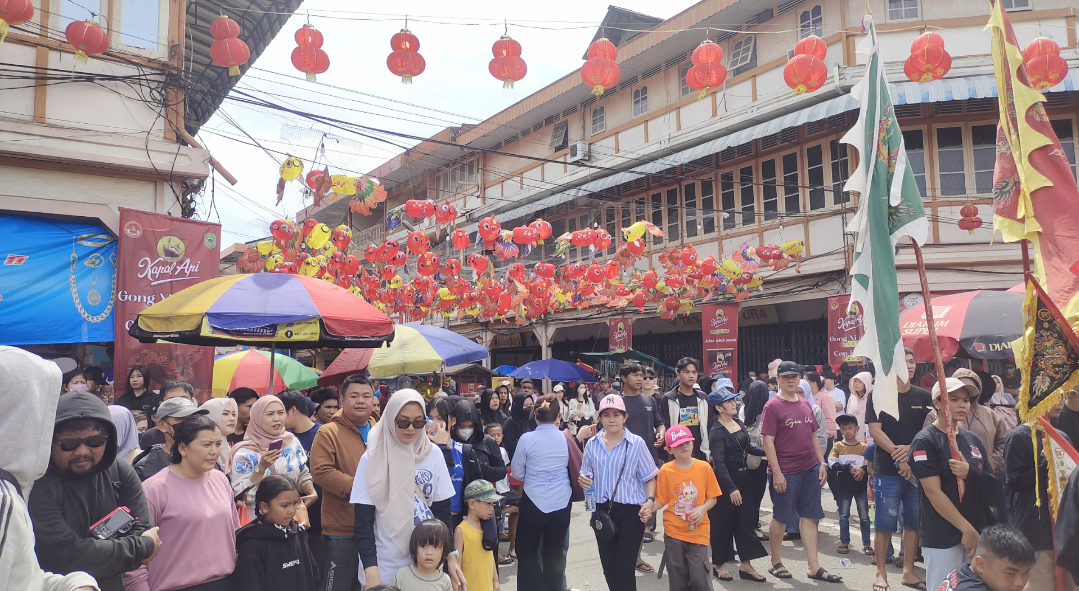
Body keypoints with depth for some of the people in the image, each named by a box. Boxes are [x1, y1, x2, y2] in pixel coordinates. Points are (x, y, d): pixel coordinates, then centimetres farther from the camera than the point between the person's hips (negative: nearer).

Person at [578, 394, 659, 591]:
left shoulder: (637, 443, -7)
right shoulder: (592, 444, 3)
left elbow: (649, 477, -2)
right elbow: (586, 475, 14)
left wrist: (650, 500, -18)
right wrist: (583, 480, -9)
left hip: (630, 511, -4)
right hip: (602, 510, 4)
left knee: (624, 567, -3)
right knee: (608, 566, 14)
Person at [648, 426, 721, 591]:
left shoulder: (704, 468, -4)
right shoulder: (665, 471, -5)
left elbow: (712, 498, 2)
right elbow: (660, 501, -1)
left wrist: (703, 509, -16)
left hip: (698, 532, 0)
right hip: (673, 532, 1)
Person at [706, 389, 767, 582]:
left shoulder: (738, 423, 6)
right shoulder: (716, 432, -17)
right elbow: (719, 462, -22)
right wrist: (731, 488, -28)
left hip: (743, 478, 7)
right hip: (725, 480, -7)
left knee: (746, 521, 8)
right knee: (723, 523, 4)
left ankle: (745, 565, 17)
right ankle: (719, 564, 20)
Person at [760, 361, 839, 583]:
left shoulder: (805, 404, 10)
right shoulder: (772, 406, -10)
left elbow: (814, 436, 16)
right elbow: (768, 442, -13)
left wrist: (822, 463, 9)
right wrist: (776, 473, -16)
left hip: (810, 469, 6)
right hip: (786, 472, -6)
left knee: (809, 516, 9)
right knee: (781, 518, 6)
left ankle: (814, 567, 16)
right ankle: (776, 563, 21)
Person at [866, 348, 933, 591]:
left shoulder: (924, 396, 7)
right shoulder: (878, 395, -2)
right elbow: (875, 431, -9)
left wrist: (911, 448, -14)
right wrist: (900, 458, -16)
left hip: (917, 469, 4)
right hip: (887, 471, -3)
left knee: (914, 523, 10)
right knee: (884, 524, 1)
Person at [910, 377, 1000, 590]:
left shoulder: (973, 440, 11)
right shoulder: (925, 441, -10)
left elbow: (993, 484, 9)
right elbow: (933, 492, -14)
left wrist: (970, 473, -11)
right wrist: (967, 529, -15)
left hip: (977, 532, 6)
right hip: (942, 538, -6)